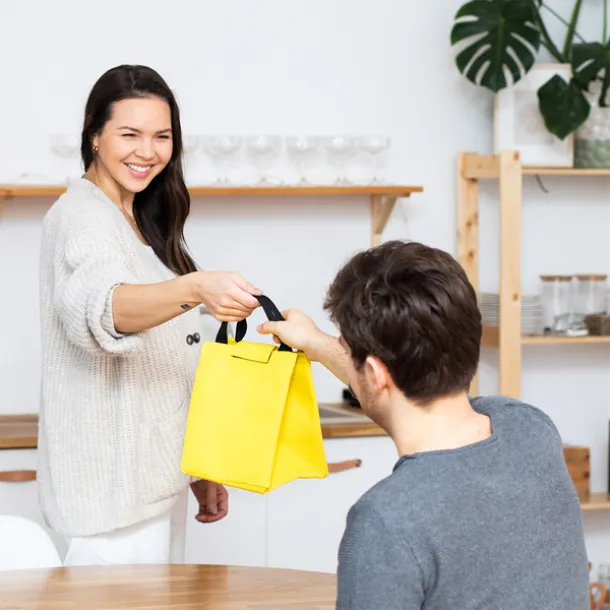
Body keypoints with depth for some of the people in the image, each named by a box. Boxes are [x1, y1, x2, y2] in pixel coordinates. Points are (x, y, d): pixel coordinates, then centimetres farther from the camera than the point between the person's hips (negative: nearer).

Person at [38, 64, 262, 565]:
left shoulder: (140, 221, 16)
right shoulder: (83, 216, -13)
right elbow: (100, 307, -37)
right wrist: (196, 289, -54)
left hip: (149, 482, 10)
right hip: (114, 491, -9)